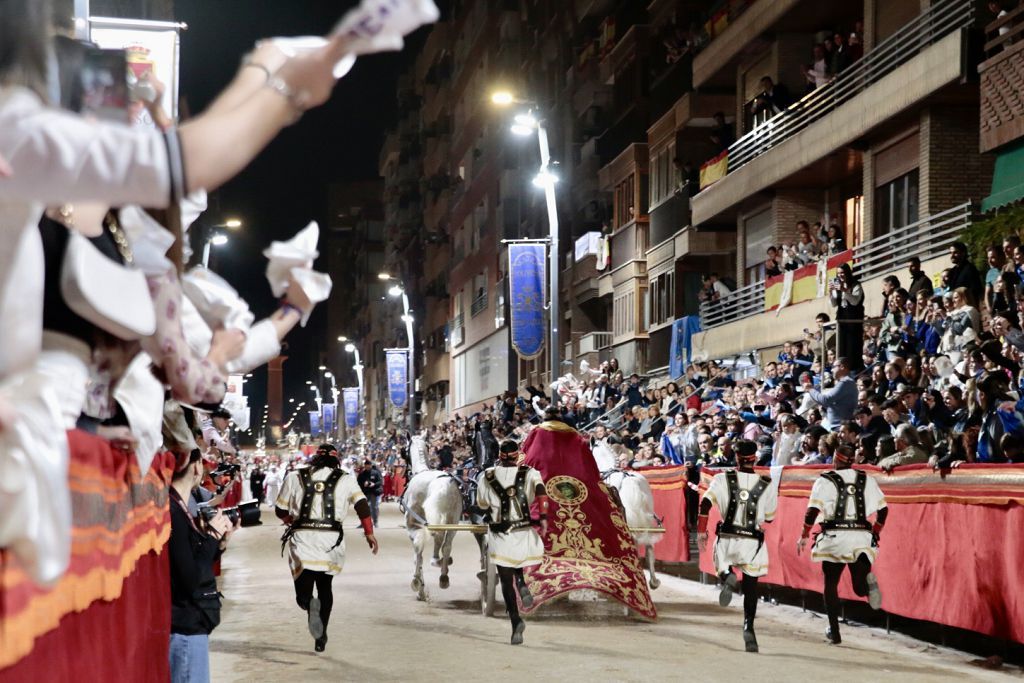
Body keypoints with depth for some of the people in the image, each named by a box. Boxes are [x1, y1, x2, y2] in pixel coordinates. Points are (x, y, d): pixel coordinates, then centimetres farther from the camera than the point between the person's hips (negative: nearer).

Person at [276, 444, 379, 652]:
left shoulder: (295, 477, 10)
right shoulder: (345, 479, 8)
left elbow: (280, 510, 12)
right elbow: (362, 505, -4)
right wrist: (369, 533, -1)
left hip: (302, 538, -1)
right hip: (332, 539, 1)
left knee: (303, 593, 2)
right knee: (325, 586, 21)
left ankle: (310, 604, -33)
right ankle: (321, 636, 19)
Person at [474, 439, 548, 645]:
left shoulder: (487, 477, 2)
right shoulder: (529, 473, 0)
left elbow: (482, 505, 14)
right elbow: (540, 490, -19)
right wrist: (543, 517, -23)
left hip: (499, 535, -1)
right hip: (524, 532, 1)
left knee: (506, 579, 4)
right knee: (517, 564, 30)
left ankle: (515, 620, -12)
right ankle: (522, 585, -1)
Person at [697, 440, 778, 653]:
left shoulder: (723, 479, -2)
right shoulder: (767, 485, 0)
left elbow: (706, 503, -11)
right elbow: (769, 518, 8)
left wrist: (701, 530, -5)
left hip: (727, 538, 0)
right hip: (753, 541, 0)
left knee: (723, 567, 25)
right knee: (751, 587, 9)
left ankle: (727, 578, -11)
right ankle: (748, 627, -6)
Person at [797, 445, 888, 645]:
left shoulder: (825, 481, 1)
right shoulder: (867, 480, 11)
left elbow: (813, 510, -7)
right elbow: (882, 510, 10)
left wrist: (804, 536, 4)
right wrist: (875, 532, 24)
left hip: (835, 538, -2)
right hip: (862, 538, 2)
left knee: (830, 583, 14)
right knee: (860, 589, 7)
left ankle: (834, 631, 11)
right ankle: (868, 581, -27)